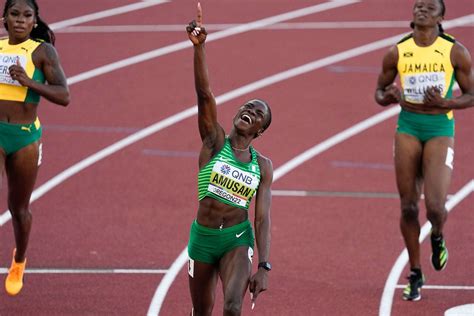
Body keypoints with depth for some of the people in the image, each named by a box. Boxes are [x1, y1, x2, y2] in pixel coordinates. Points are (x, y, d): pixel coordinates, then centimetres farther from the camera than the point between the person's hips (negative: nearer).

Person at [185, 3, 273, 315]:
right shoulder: (215, 140, -3)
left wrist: (264, 266, -15)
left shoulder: (263, 166, 1)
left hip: (238, 239, -1)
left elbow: (263, 218, -4)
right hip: (203, 237, 1)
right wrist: (199, 46, -31)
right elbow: (204, 94, -17)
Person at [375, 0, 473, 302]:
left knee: (435, 206, -15)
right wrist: (389, 96, -12)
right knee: (409, 207, 2)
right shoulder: (397, 53, 2)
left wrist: (445, 103, -17)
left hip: (440, 130, -2)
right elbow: (379, 92, 12)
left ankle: (438, 238, 23)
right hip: (408, 128, 2)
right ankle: (416, 275, 17)